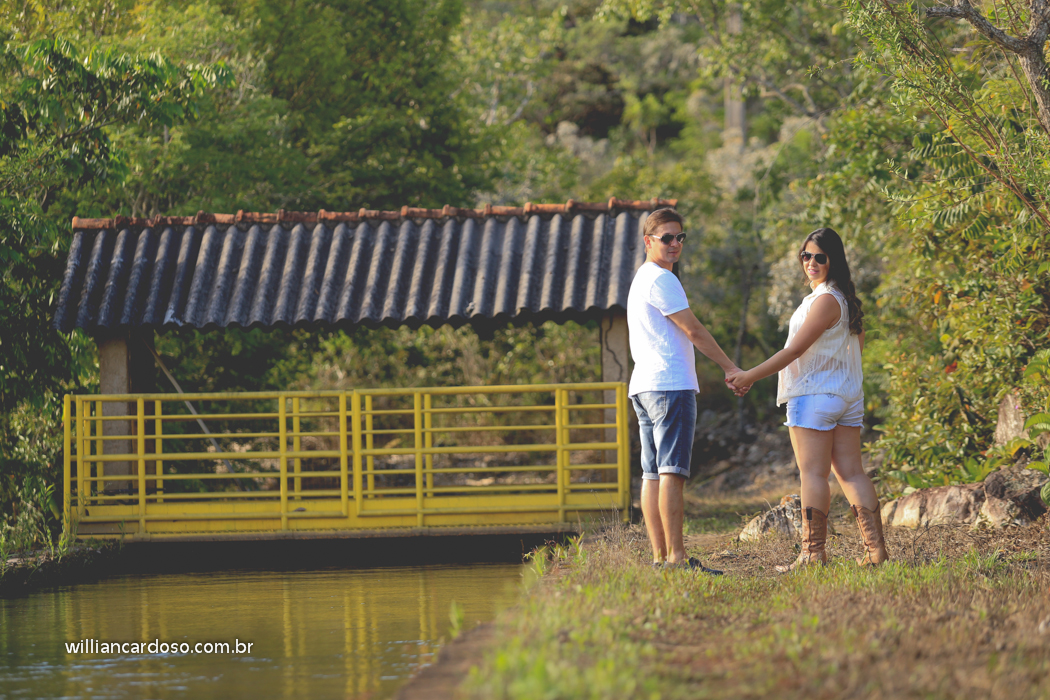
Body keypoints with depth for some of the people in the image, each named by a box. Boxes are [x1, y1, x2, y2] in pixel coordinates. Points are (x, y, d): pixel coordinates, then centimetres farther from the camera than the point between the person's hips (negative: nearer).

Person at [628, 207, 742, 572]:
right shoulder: (660, 279, -9)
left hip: (644, 385, 10)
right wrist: (730, 368, -1)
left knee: (652, 473, 5)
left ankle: (659, 556, 5)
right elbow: (693, 330, -8)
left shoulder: (641, 279, 23)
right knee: (672, 472, -13)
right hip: (670, 384, -10)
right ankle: (676, 557, -17)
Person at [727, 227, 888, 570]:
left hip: (814, 396, -9)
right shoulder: (846, 299, 15)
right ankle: (875, 548, 2)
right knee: (851, 473, 7)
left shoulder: (825, 300, -15)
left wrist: (750, 376, -12)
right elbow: (857, 346, 23)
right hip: (847, 395, 9)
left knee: (813, 474, -7)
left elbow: (794, 350, -17)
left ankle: (813, 552, -8)